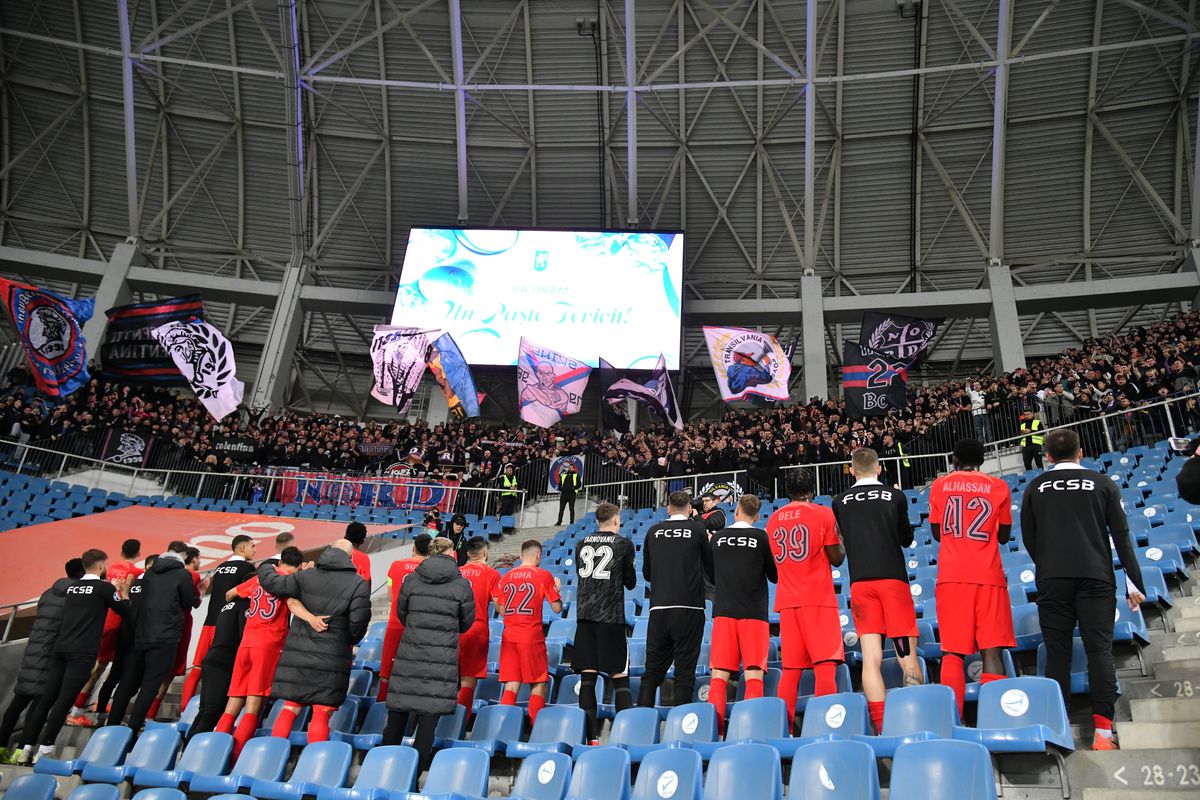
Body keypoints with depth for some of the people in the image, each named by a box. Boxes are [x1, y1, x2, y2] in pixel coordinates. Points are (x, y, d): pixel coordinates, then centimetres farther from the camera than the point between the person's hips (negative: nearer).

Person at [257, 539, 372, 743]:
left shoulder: (305, 576, 4)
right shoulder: (359, 584, -7)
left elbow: (273, 583, 8)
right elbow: (358, 622, -10)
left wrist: (265, 569, 31)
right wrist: (350, 642, 10)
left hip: (297, 653, 4)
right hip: (332, 659, -4)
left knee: (290, 709, 11)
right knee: (321, 714, 1)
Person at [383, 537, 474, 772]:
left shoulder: (411, 580, 2)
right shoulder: (462, 584, -3)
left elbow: (401, 613, 13)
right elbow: (466, 622, 7)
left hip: (409, 656, 2)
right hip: (442, 659, -2)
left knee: (398, 711, 11)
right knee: (430, 714, 3)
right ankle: (415, 772, 5)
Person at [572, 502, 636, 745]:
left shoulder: (582, 544, 11)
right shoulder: (623, 544, 0)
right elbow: (630, 582, 6)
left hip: (585, 617, 4)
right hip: (611, 618, -3)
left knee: (587, 677, 3)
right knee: (620, 678, 1)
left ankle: (591, 737, 2)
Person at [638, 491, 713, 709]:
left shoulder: (653, 532, 9)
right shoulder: (698, 529, 1)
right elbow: (711, 570, 7)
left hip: (658, 608, 3)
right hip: (689, 608, -3)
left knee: (652, 671, 9)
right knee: (685, 670, 0)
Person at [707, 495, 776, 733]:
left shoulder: (717, 538, 6)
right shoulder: (761, 537, -2)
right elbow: (775, 576, 6)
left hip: (723, 613, 2)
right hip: (754, 614, -2)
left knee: (719, 677, 3)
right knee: (753, 676, -2)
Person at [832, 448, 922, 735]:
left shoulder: (840, 502, 6)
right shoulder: (895, 496, 2)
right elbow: (907, 539, 13)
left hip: (860, 583, 1)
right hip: (894, 579, -1)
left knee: (871, 658, -1)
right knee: (908, 656, 2)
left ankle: (882, 729, -5)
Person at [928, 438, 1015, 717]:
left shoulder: (939, 485, 8)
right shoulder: (998, 487, 7)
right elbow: (1004, 536, 13)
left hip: (951, 577, 0)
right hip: (989, 577, 0)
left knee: (952, 653, 1)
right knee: (992, 651, -1)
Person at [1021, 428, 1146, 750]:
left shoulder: (1035, 488, 8)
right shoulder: (1103, 484, 6)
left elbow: (1028, 538, 9)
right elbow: (1121, 535, 3)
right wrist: (1134, 582, 5)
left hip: (1051, 579, 1)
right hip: (1096, 577, 0)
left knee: (1057, 652, 3)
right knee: (1100, 649, -1)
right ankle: (1103, 730, -6)